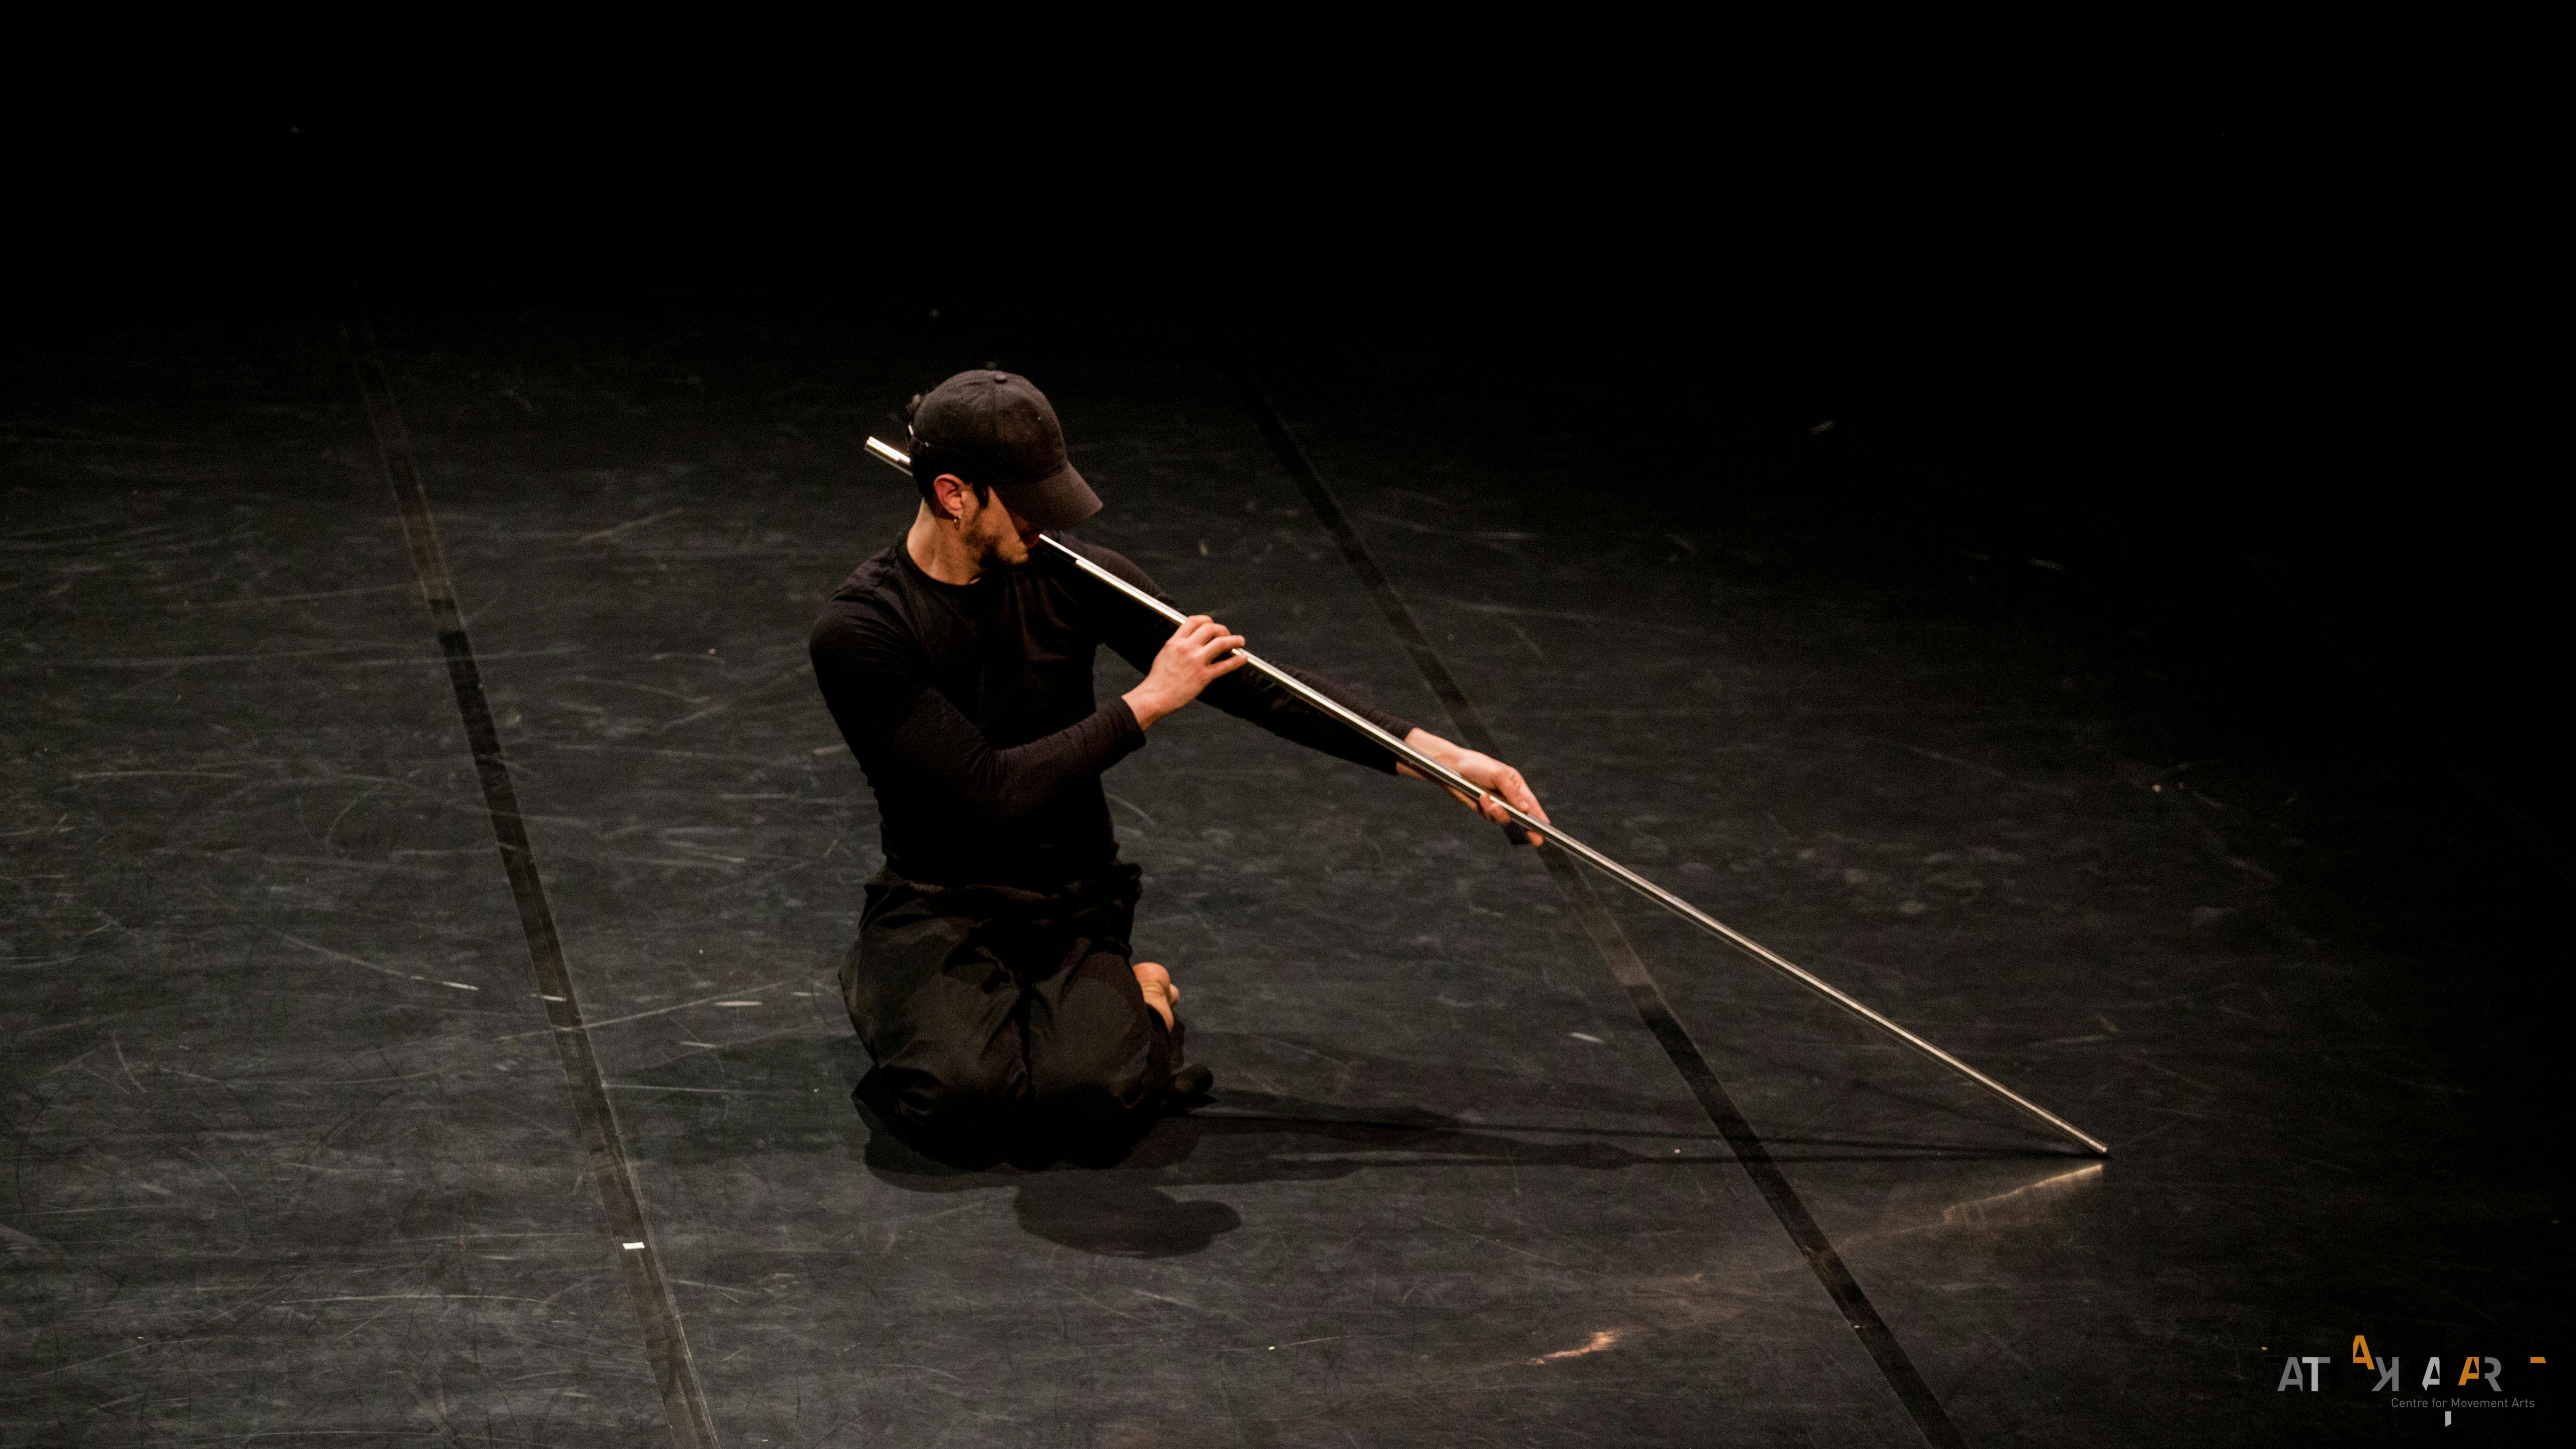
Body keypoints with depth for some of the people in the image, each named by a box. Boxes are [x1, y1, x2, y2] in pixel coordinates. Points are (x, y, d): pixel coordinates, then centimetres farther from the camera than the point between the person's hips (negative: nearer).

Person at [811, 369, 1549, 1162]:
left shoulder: (1071, 579, -3)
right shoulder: (859, 628, -16)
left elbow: (1246, 681, -2)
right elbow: (991, 790, -22)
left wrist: (1439, 754, -8)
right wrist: (1147, 702, -17)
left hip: (1071, 910, 2)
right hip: (937, 908, -2)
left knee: (1092, 1093, -29)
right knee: (957, 1096, -32)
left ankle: (1142, 1002, 8)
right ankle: (893, 990, 4)